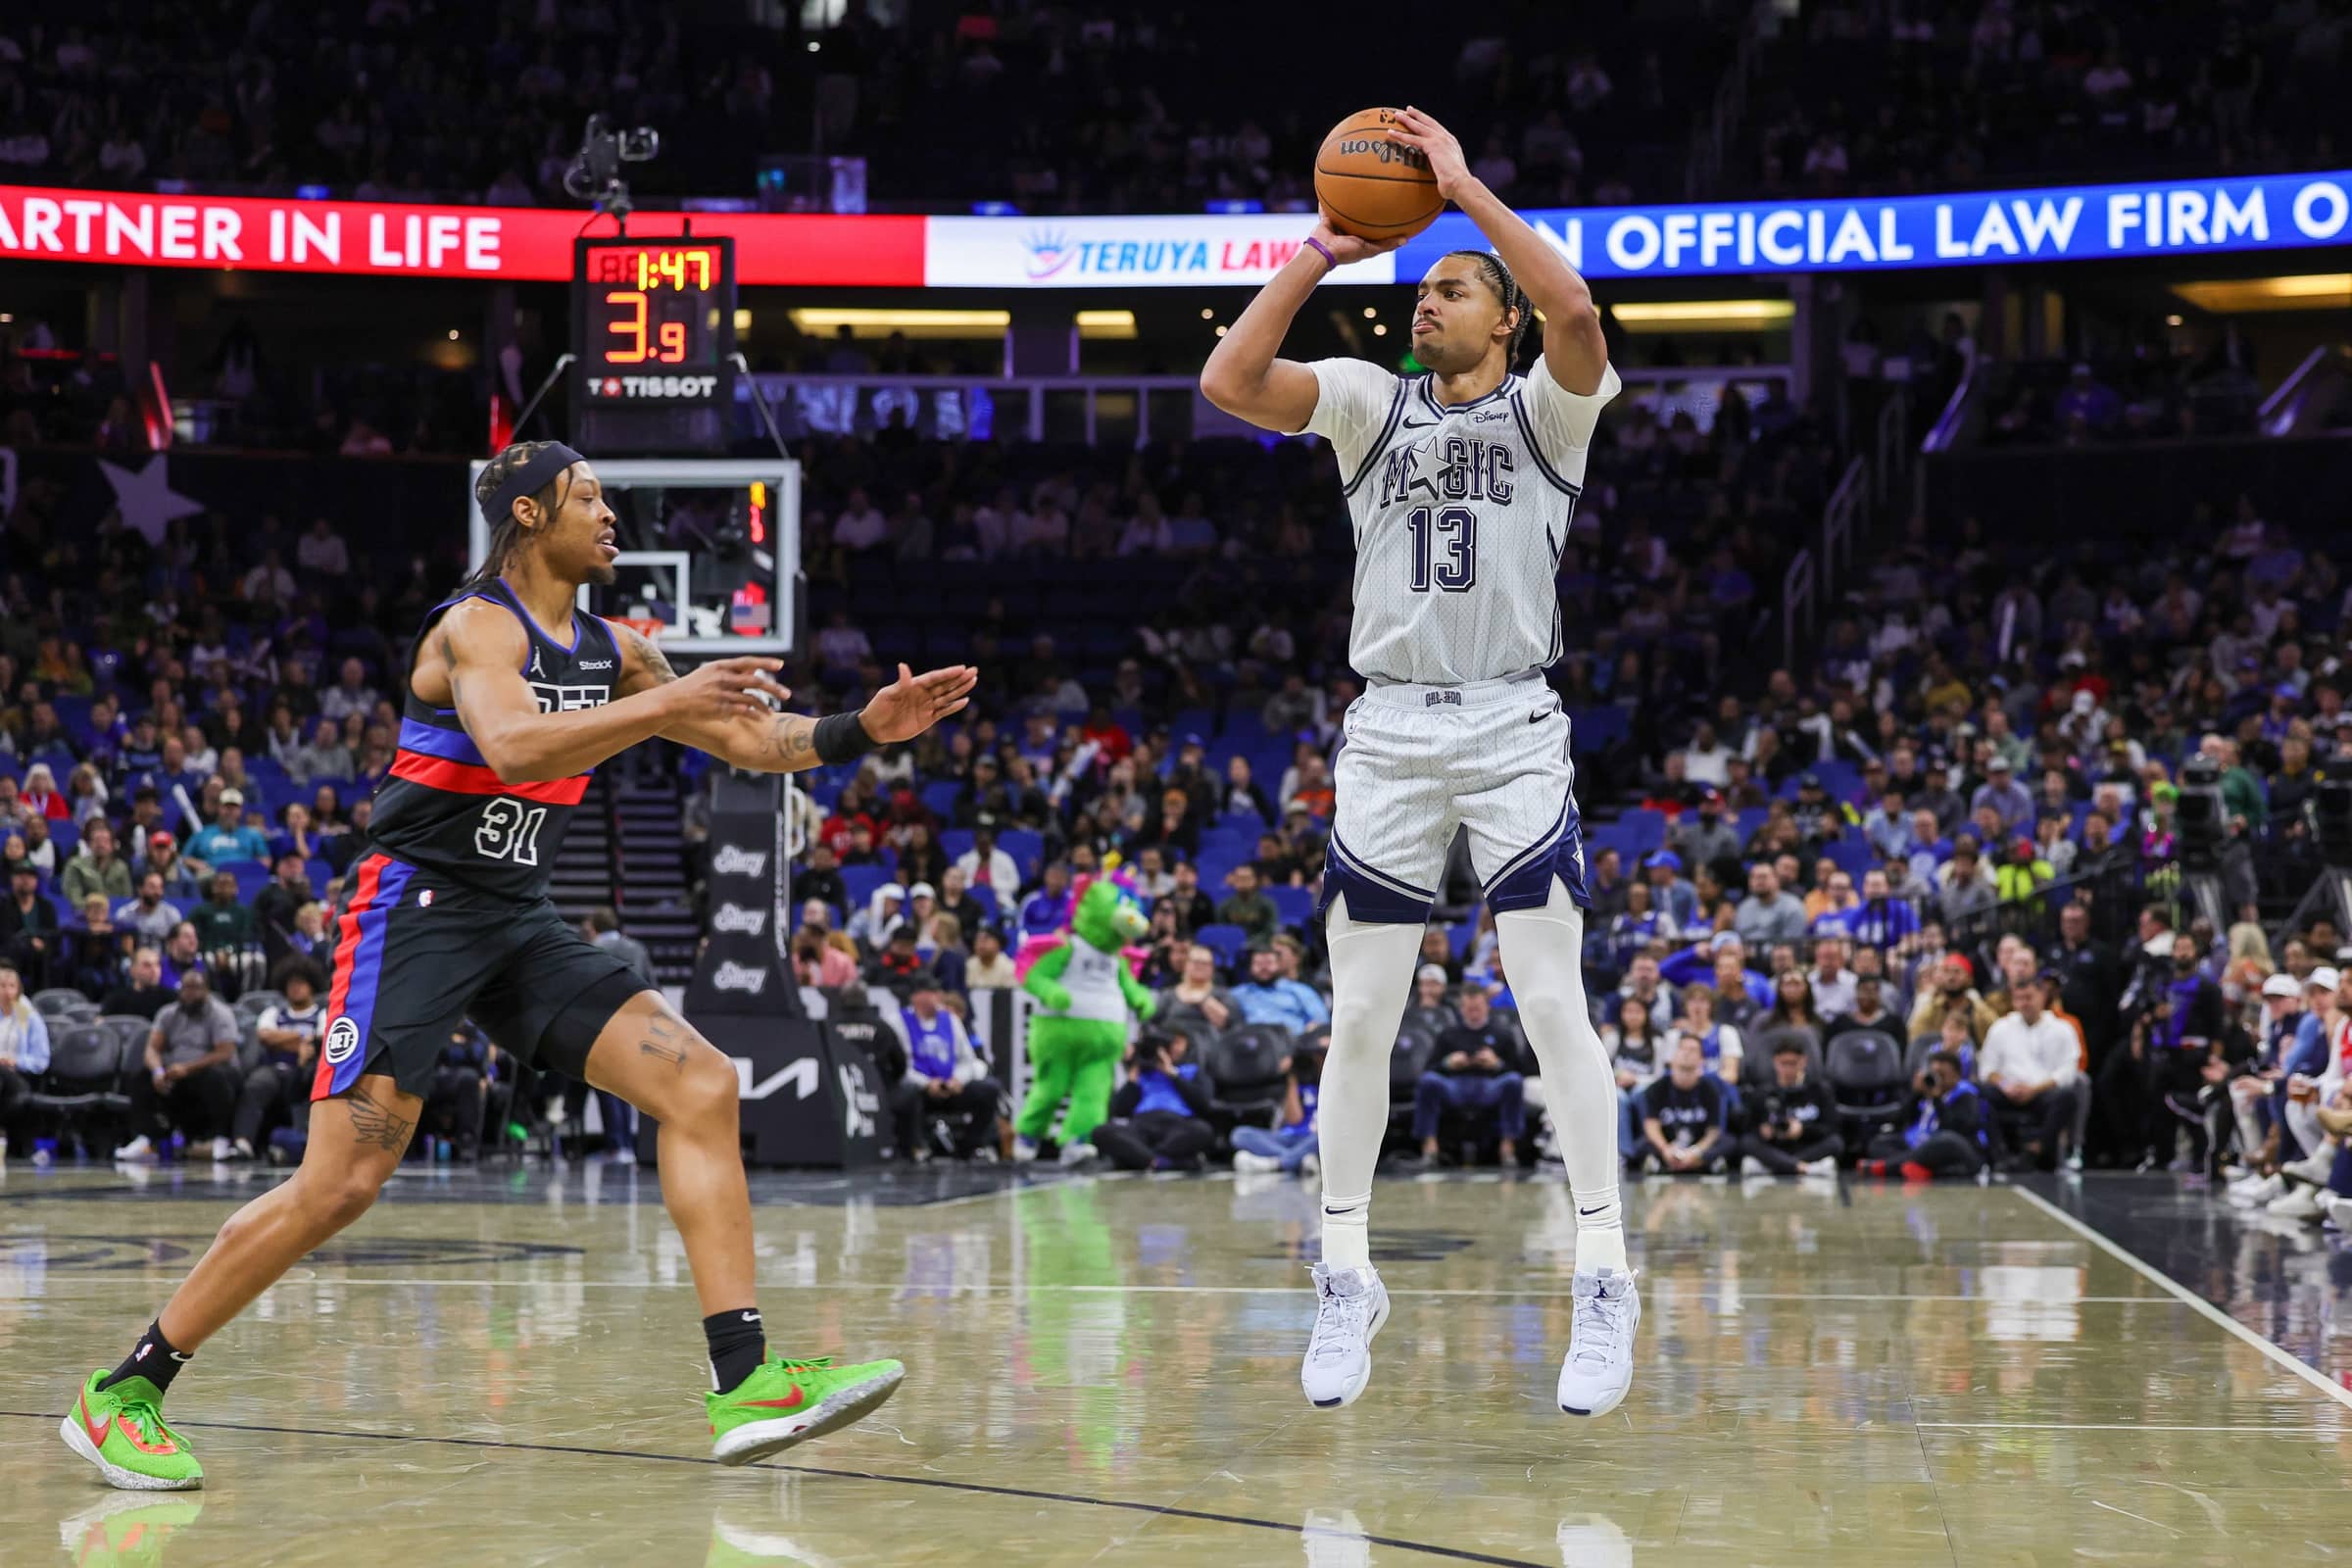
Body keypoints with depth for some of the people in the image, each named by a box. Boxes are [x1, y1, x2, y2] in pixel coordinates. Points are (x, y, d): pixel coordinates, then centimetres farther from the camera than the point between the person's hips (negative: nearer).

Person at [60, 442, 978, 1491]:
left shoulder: (608, 649, 13)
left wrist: (865, 729, 3)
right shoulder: (477, 626, -12)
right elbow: (513, 745, -32)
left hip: (519, 923, 8)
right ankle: (122, 1394, -3)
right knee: (341, 1184, -15)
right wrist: (666, 703, -35)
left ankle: (746, 1386, -12)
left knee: (702, 1086, -8)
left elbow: (747, 741, 17)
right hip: (417, 911, -8)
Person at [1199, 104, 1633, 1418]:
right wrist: (1319, 255, -2)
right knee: (1361, 1016, 3)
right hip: (1390, 731, 3)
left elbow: (1577, 314, -19)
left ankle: (1606, 1281, -4)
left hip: (1515, 731, -3)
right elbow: (1228, 381, -3)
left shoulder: (1546, 409, 4)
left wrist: (1466, 186, -13)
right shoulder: (1373, 405, 12)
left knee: (1552, 1001, -9)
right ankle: (1348, 1279, 13)